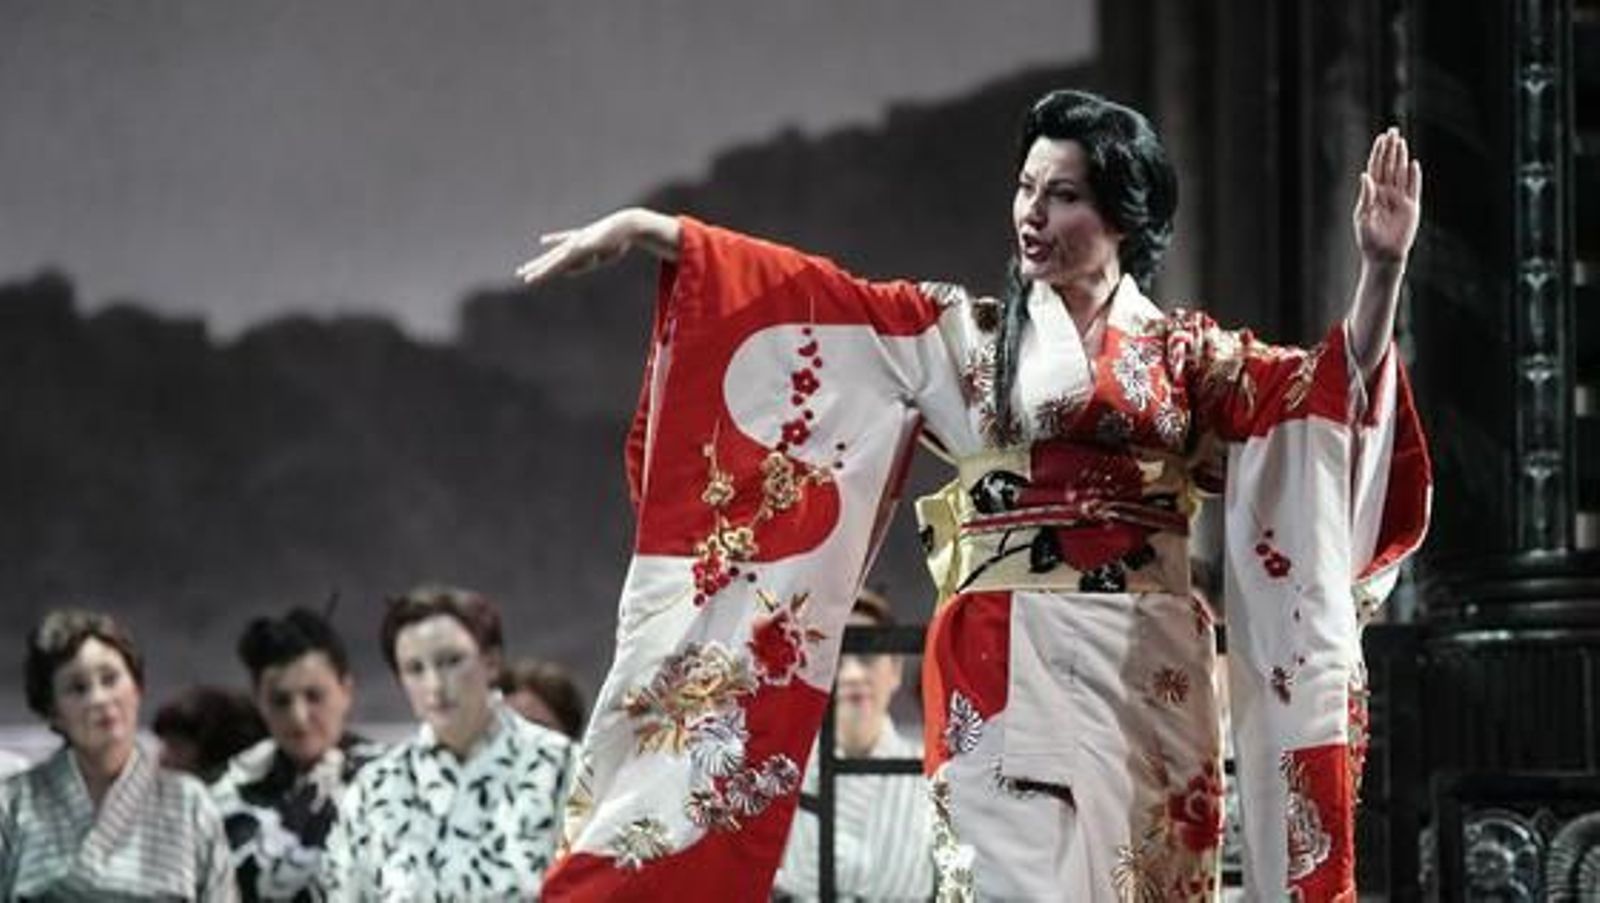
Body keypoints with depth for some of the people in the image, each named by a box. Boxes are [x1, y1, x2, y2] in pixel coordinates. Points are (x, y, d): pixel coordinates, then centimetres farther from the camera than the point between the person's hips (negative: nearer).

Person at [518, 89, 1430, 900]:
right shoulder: (966, 331, 10)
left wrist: (1382, 270, -14)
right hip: (1010, 673, -1)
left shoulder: (1187, 352, 12)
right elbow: (815, 296, 4)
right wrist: (648, 228, -3)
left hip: (1150, 679, 2)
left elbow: (1334, 391, 2)